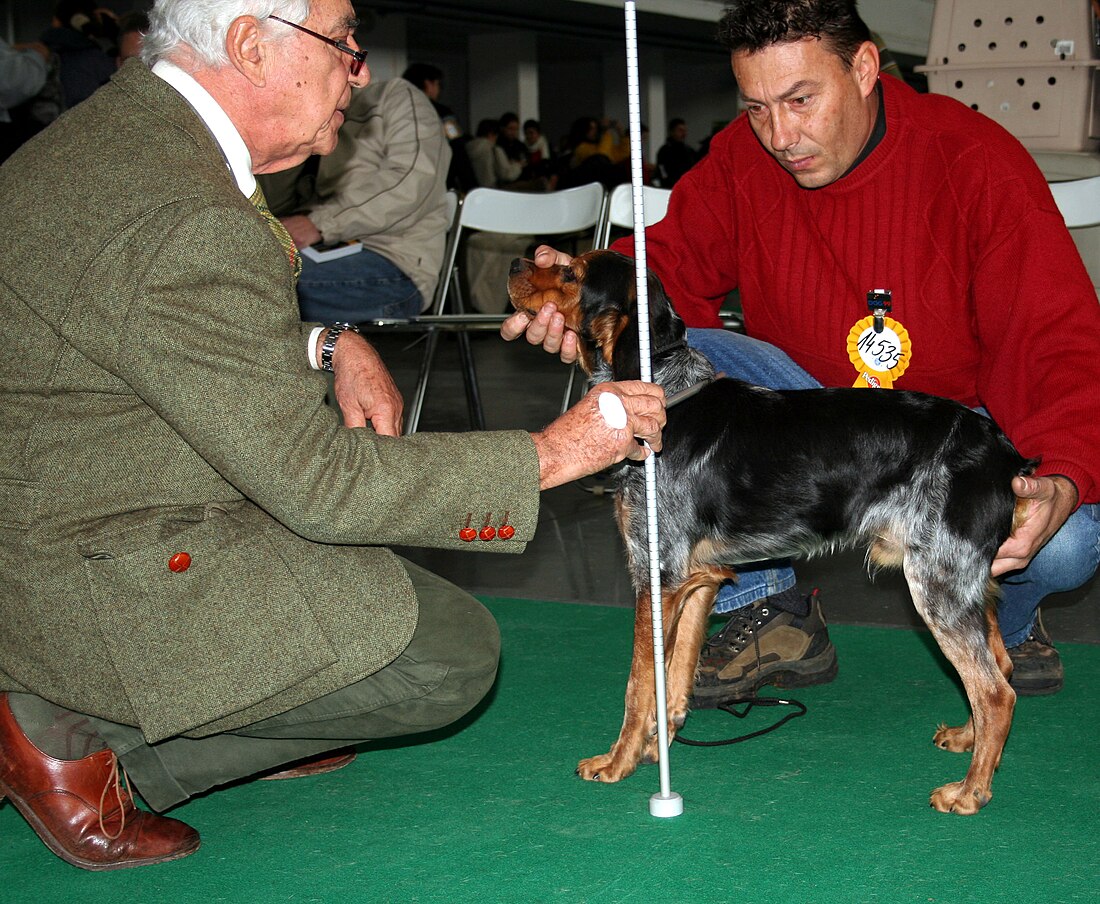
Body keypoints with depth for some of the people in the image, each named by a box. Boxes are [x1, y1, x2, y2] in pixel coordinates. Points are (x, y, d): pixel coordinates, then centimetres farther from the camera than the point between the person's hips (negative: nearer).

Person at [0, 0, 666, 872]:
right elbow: (319, 480, -24)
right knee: (452, 651, -9)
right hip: (95, 591, -10)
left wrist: (329, 344, 1)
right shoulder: (186, 226, -28)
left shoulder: (132, 115, 3)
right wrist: (549, 454, -16)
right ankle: (83, 741, -4)